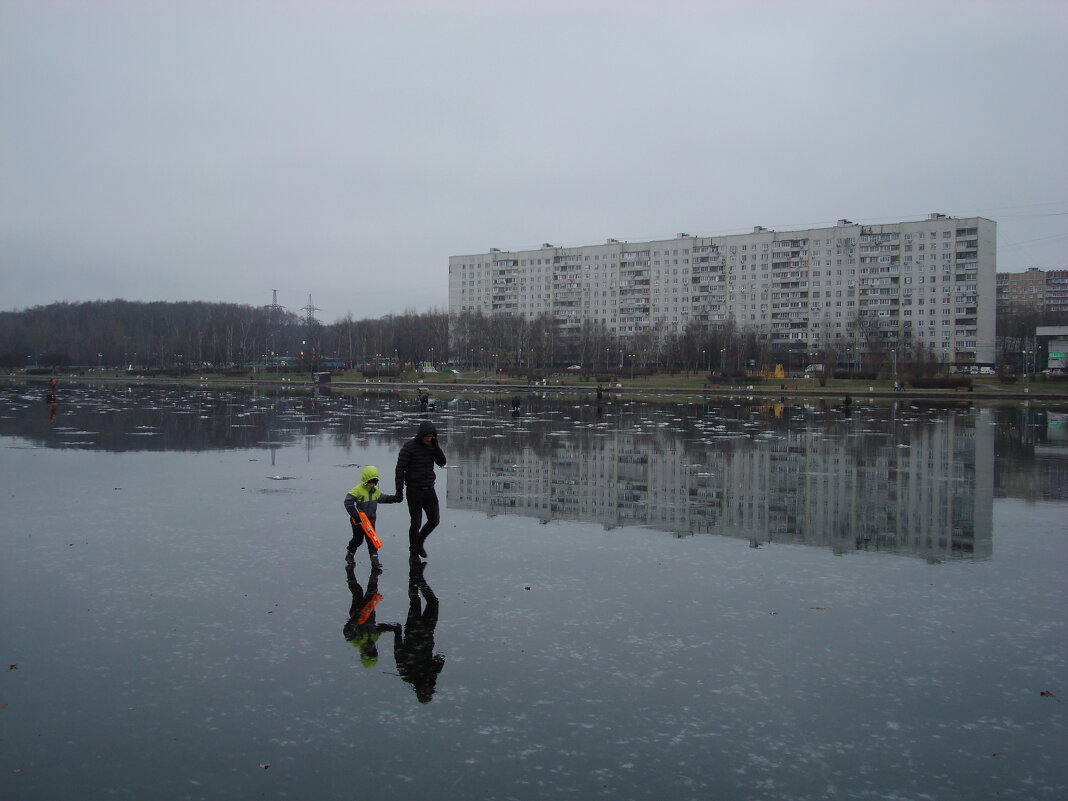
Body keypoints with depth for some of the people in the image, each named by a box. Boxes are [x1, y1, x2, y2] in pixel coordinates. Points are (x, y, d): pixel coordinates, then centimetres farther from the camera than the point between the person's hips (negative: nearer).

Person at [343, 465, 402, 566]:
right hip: (358, 520, -5)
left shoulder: (375, 491, 5)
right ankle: (350, 554, 30)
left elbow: (382, 498, 22)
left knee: (371, 539, 1)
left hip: (370, 519, 5)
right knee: (358, 538, 6)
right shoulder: (358, 490, -17)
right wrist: (354, 514, -23)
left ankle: (374, 559, 2)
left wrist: (394, 498, 11)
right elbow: (348, 501, -19)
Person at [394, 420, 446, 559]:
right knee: (416, 523, 0)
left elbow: (442, 463, 0)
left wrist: (436, 447, -14)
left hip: (429, 490, 5)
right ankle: (414, 552, 17)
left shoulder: (432, 445, 5)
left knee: (434, 520, 6)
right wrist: (399, 490, -16)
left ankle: (420, 542, 30)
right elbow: (400, 469, -13)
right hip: (414, 490, -5)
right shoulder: (409, 447, -13)